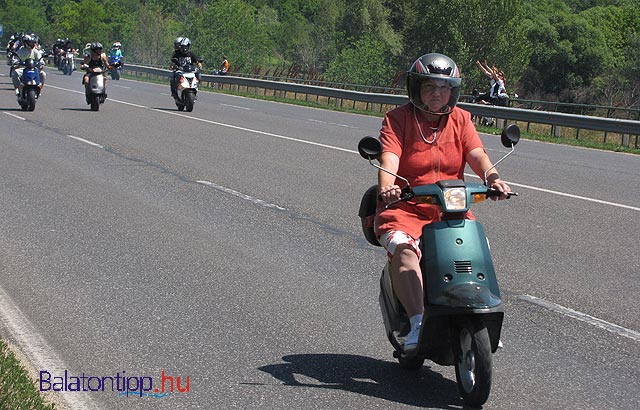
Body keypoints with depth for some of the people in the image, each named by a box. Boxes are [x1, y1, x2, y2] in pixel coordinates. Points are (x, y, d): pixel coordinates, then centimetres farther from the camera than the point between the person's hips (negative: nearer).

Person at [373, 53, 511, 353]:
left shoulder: (460, 119, 10)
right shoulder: (397, 119, -1)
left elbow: (477, 154, -4)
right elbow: (389, 159, -16)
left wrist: (493, 179, -26)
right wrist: (386, 188, -38)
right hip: (405, 208, -3)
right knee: (404, 250, -32)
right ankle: (418, 323, -35)